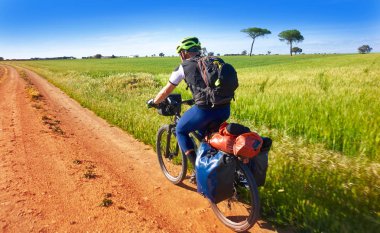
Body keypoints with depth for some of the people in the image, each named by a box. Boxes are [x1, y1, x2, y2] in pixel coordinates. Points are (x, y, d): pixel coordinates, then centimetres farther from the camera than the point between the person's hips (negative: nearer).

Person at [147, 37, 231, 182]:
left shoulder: (183, 67, 7)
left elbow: (166, 91, 15)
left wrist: (153, 102, 32)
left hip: (205, 109, -6)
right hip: (225, 110, 7)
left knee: (181, 131, 19)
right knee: (204, 132, 35)